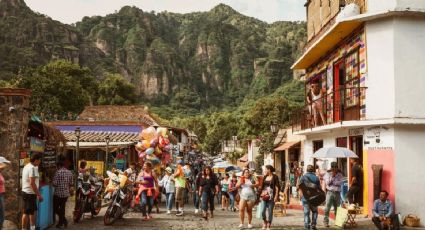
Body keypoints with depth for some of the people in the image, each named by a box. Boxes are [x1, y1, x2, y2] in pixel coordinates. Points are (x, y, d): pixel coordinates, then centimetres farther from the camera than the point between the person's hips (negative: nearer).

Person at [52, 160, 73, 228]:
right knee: (62, 207, 16)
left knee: (55, 208, 7)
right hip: (66, 193, 6)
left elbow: (55, 183, -15)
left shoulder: (58, 172, -13)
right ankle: (61, 222, 20)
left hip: (58, 193, -6)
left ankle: (64, 220, -5)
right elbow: (71, 184, 8)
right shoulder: (69, 172, 5)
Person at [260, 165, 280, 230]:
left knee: (270, 212, 1)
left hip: (271, 197, -4)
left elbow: (277, 187, -7)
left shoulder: (275, 177, -5)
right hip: (264, 196, 4)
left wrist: (276, 196, -13)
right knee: (263, 211, -3)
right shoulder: (265, 177, 11)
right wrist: (261, 195, 11)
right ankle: (264, 224, 18)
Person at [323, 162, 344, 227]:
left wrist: (332, 182, -9)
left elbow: (340, 183, -6)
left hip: (337, 193, 2)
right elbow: (327, 182, -7)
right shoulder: (328, 174, 5)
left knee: (337, 208, 9)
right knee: (327, 207, -10)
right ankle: (326, 221, -8)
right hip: (330, 192, -2)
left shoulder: (340, 175, 8)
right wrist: (332, 176, -12)